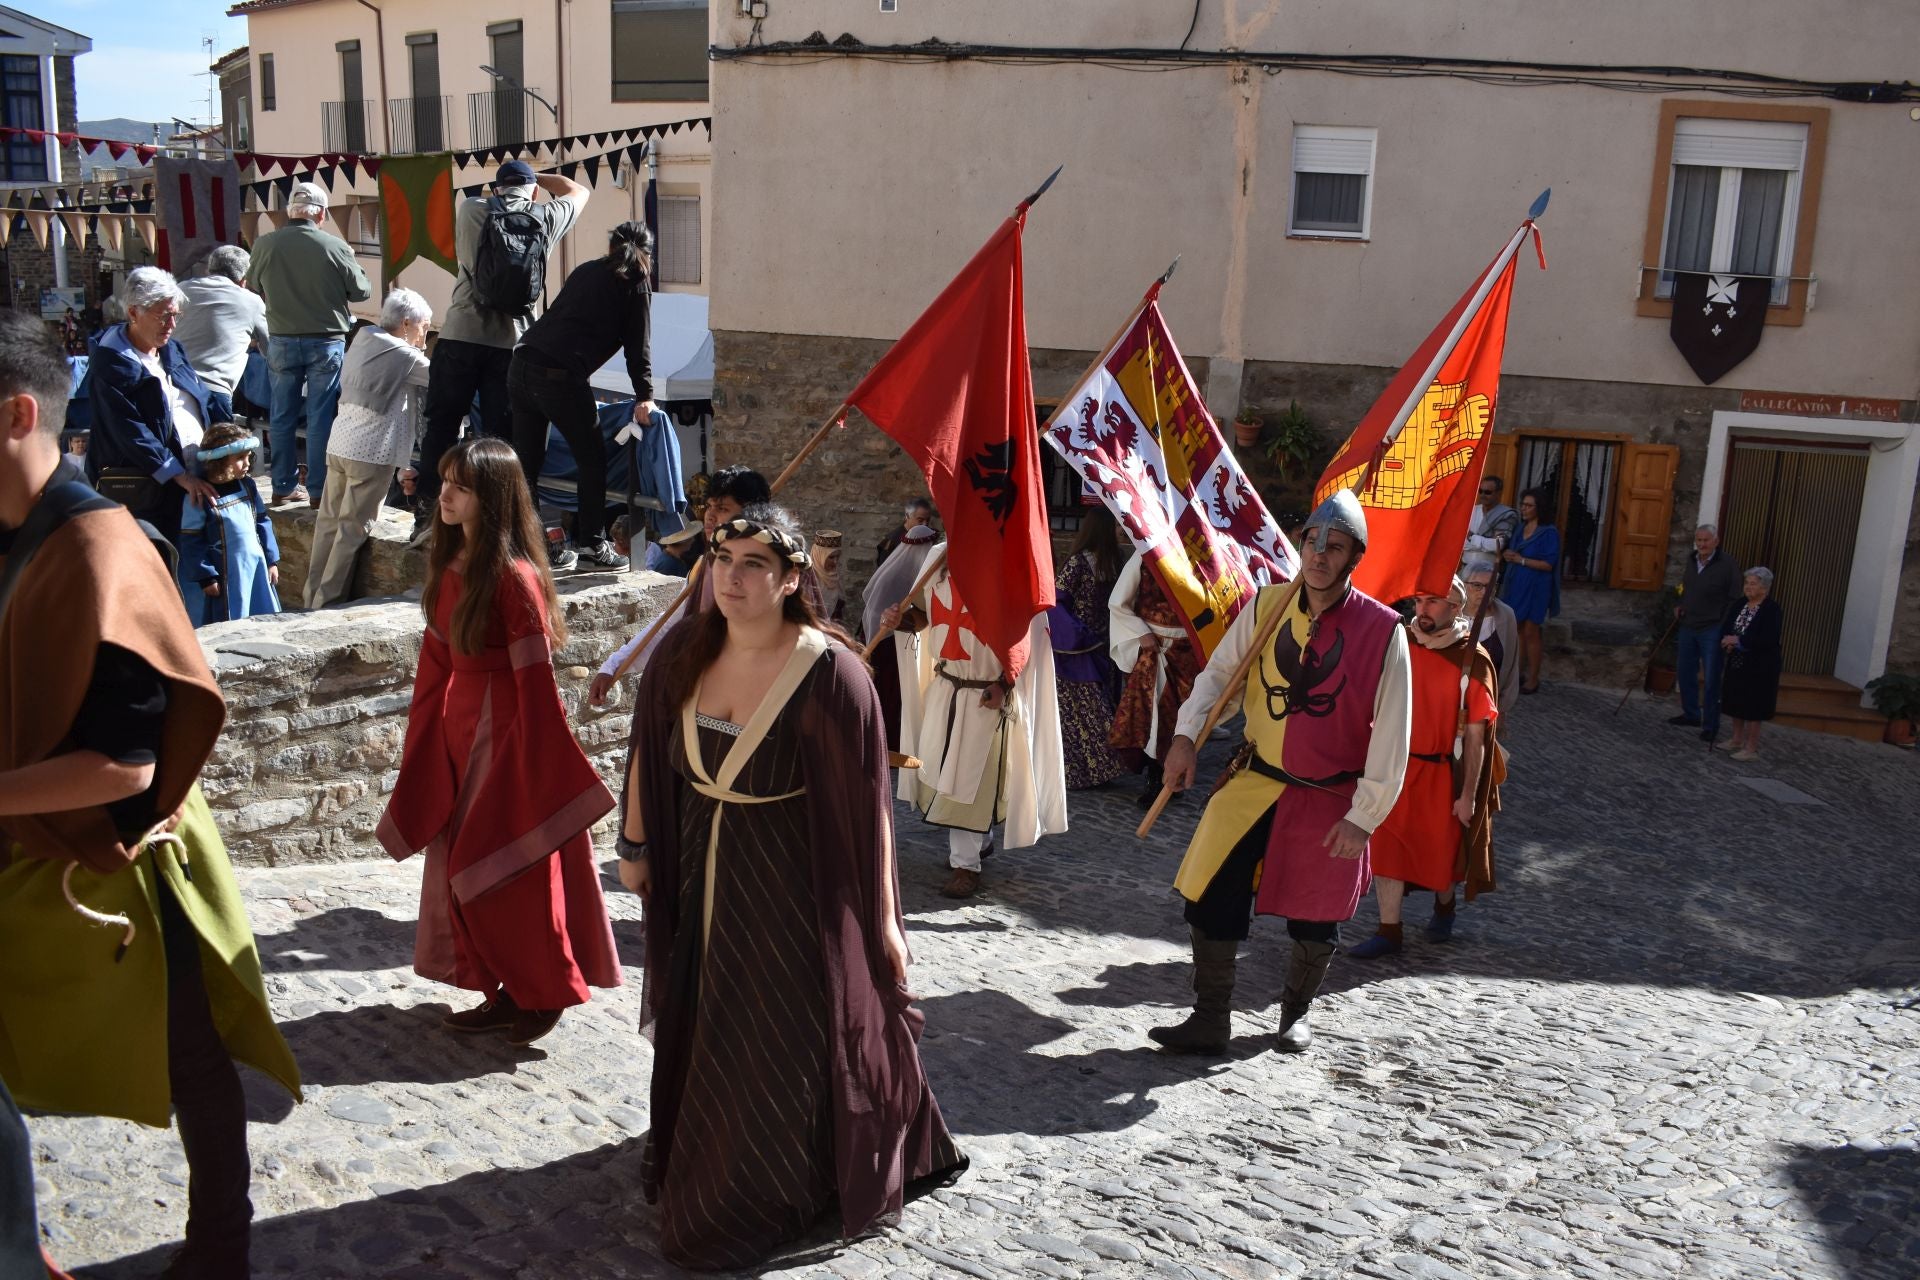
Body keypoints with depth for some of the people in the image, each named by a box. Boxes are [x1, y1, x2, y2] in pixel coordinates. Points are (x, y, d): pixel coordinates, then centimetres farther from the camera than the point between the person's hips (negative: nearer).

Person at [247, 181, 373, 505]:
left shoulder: (264, 245, -6)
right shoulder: (334, 246, -14)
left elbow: (254, 287, 10)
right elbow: (362, 291, -4)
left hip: (281, 341, 3)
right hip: (326, 342, -3)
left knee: (282, 416, 13)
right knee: (321, 418, 4)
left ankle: (284, 485, 20)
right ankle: (318, 489, 7)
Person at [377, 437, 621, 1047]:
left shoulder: (514, 576, -19)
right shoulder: (450, 562, 6)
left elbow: (535, 681, -18)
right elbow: (438, 660, 12)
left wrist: (533, 768, -16)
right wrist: (427, 741, 13)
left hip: (507, 729, -8)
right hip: (459, 726, 8)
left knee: (509, 872, 2)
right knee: (462, 867, 12)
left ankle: (546, 992, 22)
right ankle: (507, 992, 24)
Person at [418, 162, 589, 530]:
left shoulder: (471, 210, 1)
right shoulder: (546, 218, 2)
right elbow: (578, 192, 22)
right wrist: (533, 177, 27)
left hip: (460, 335, 0)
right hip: (512, 342, 0)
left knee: (442, 423, 10)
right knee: (503, 433, 4)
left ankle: (429, 502, 12)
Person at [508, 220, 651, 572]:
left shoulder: (585, 271, 24)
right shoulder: (635, 285, 8)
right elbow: (637, 345, 3)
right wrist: (644, 396, 5)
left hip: (522, 364, 7)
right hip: (561, 375, -7)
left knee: (527, 461, 12)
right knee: (592, 459, 7)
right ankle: (591, 543, 9)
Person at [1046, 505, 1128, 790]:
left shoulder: (1114, 561, 8)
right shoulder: (1078, 562, -14)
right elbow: (1055, 600, -16)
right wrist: (1076, 634, -21)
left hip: (1103, 649, 7)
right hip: (1078, 651, -7)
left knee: (1101, 709, 10)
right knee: (1081, 712, -3)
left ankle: (1097, 768, 18)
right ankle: (1077, 771, 6)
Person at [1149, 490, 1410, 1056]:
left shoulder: (1382, 630, -14)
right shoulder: (1267, 606, -4)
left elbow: (1391, 734, -12)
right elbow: (1219, 670, 8)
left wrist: (1363, 816, -13)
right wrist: (1187, 733, -7)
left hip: (1328, 799, -2)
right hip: (1255, 784, 3)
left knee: (1314, 920, 12)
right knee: (1211, 899, -2)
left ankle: (1295, 1013, 39)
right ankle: (1209, 1021, 15)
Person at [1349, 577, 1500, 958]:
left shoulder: (1472, 660, -13)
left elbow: (1475, 734, -11)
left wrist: (1468, 794, -11)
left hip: (1441, 772, -3)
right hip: (1396, 765, 3)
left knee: (1442, 850, 14)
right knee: (1387, 846, 2)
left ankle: (1444, 906, 42)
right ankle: (1388, 930, 11)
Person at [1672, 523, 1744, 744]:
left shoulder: (1726, 564, -12)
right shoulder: (1691, 561, 7)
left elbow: (1736, 599, -10)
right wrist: (1679, 606, 5)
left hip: (1711, 631, -6)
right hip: (1687, 628, 6)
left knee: (1711, 680, -2)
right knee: (1686, 674, 14)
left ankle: (1710, 725, 5)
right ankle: (1691, 715, 30)